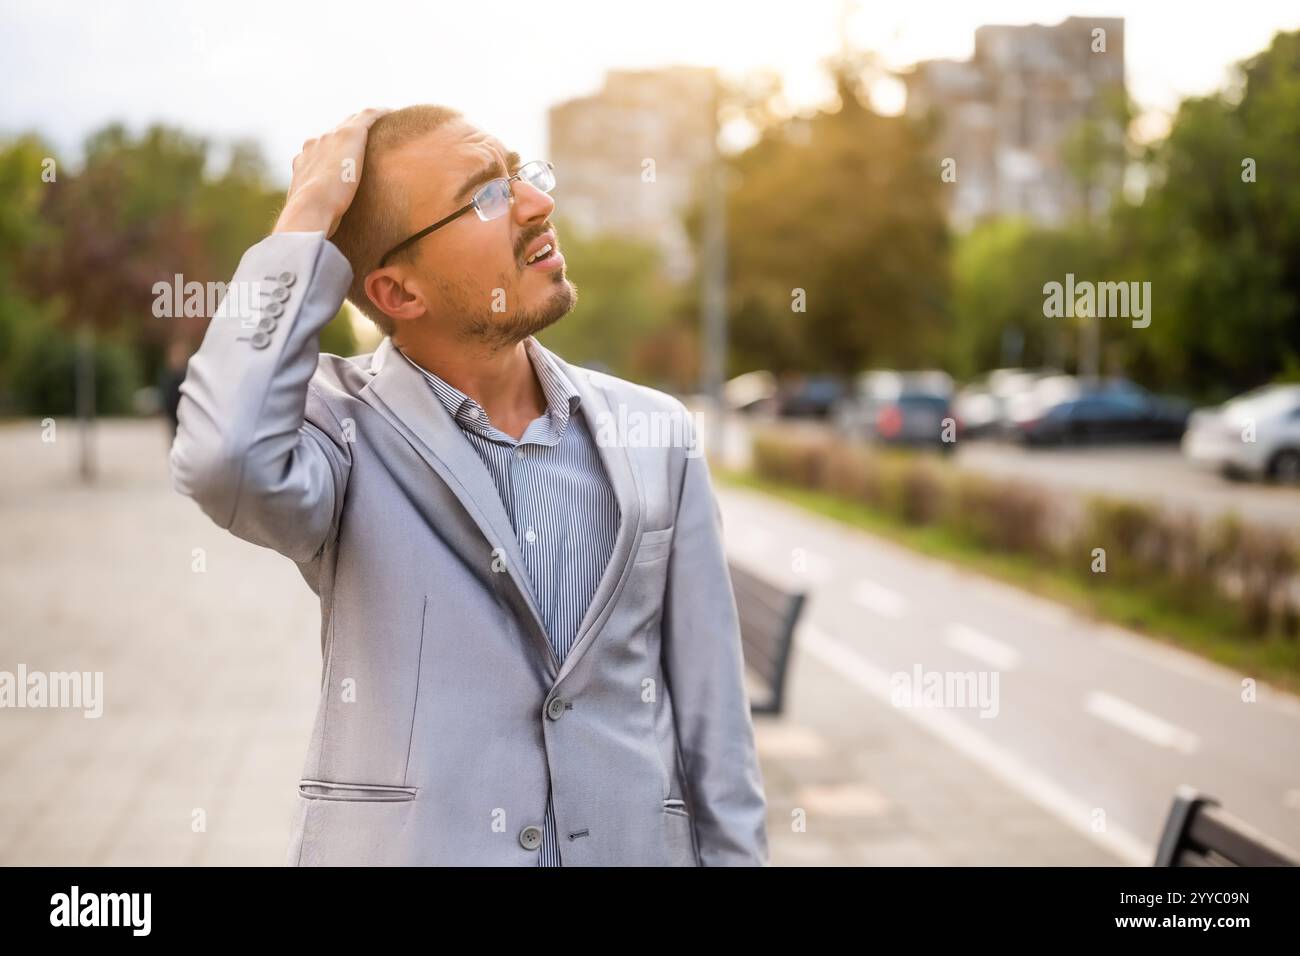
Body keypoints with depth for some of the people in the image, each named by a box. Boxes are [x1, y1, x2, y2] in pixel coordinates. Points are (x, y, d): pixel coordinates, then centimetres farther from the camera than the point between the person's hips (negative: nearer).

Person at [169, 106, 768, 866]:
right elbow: (225, 461, -30)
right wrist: (305, 219, -20)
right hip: (400, 846, -2)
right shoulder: (347, 427, -7)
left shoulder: (655, 437, 1)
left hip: (632, 846, 3)